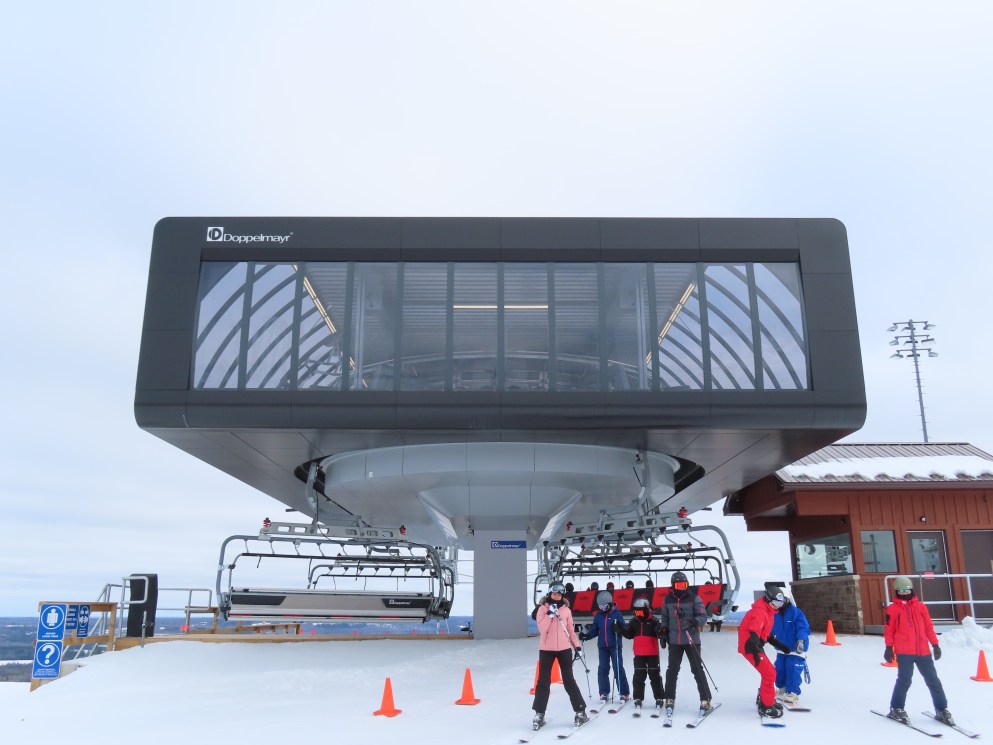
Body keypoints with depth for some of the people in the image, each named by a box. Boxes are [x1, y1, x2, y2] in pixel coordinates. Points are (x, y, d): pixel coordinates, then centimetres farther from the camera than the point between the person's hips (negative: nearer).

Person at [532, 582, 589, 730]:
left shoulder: (566, 610, 6)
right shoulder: (543, 608, -2)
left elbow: (571, 630, 12)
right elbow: (542, 629, -13)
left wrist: (577, 646, 5)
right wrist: (550, 614, -19)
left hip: (564, 649, 1)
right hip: (546, 649, -1)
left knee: (569, 680, 4)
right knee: (543, 681, 1)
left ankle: (580, 711, 11)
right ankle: (539, 714, 8)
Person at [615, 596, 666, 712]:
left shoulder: (653, 621, -9)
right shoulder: (634, 622, 5)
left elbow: (659, 632, -18)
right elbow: (629, 634, 11)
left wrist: (659, 630, -41)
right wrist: (619, 628, -2)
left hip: (652, 653, -3)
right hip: (639, 654, 4)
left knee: (654, 676, 5)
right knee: (639, 676, 6)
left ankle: (659, 698, 15)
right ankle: (638, 698, 13)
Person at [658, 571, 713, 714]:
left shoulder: (694, 598, -4)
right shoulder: (668, 600, 7)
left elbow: (703, 616, -7)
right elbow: (664, 618, 19)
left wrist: (693, 622, -25)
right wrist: (664, 633, 12)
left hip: (692, 640, -3)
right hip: (674, 641, 3)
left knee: (697, 669, -2)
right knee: (672, 670, 4)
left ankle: (705, 699, 7)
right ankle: (669, 699, 15)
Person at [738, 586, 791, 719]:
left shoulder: (768, 611, 14)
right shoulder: (760, 611, -20)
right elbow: (754, 633, -33)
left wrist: (780, 645, 22)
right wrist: (756, 652, -43)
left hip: (755, 646, 10)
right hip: (750, 646, -10)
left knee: (770, 672, 19)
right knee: (769, 674, -11)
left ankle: (763, 700, 33)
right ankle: (766, 706, -4)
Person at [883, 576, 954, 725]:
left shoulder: (920, 606, 11)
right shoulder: (893, 609, 2)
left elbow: (928, 627, 13)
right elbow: (889, 630, 1)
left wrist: (935, 644, 9)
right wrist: (889, 648, -2)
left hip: (923, 651, 4)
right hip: (904, 652, -4)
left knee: (933, 680, 7)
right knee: (904, 680, -8)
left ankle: (941, 709, 18)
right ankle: (896, 709, 5)